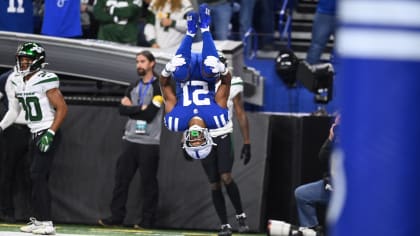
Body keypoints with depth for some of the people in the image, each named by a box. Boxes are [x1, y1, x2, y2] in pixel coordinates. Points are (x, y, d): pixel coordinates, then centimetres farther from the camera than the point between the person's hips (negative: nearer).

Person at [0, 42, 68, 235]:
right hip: (34, 134, 8)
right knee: (37, 178, 9)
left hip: (48, 134, -8)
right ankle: (39, 219, 15)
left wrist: (50, 134, -21)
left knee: (38, 175, -13)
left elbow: (62, 108, -16)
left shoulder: (46, 81, -16)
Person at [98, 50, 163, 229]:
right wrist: (140, 109, -7)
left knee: (148, 182, -1)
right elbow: (122, 109, 4)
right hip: (130, 140, 6)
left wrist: (131, 108, -3)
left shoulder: (158, 87, -3)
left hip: (149, 142, -6)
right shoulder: (133, 88, 17)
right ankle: (116, 216, 6)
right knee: (121, 178, 2)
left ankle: (148, 220, 5)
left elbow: (149, 114, -13)